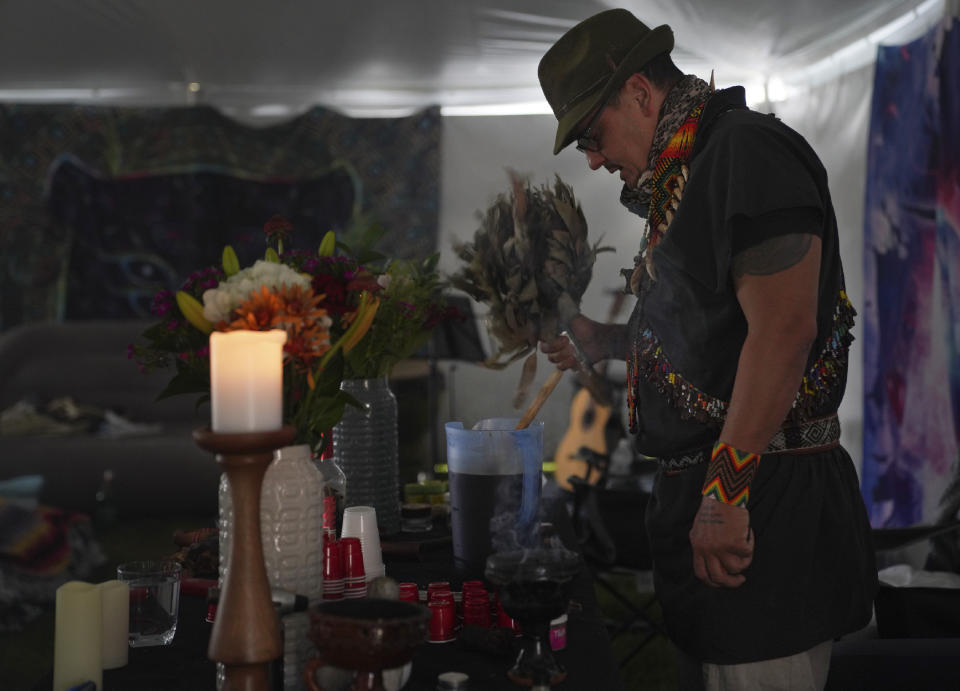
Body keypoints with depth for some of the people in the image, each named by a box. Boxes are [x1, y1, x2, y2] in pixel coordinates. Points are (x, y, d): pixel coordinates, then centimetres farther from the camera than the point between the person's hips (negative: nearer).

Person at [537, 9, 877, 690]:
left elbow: (783, 329, -23)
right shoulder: (686, 176, 19)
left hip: (764, 502, -10)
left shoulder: (749, 150, -12)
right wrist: (605, 342, 21)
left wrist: (727, 491, -24)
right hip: (708, 498, 10)